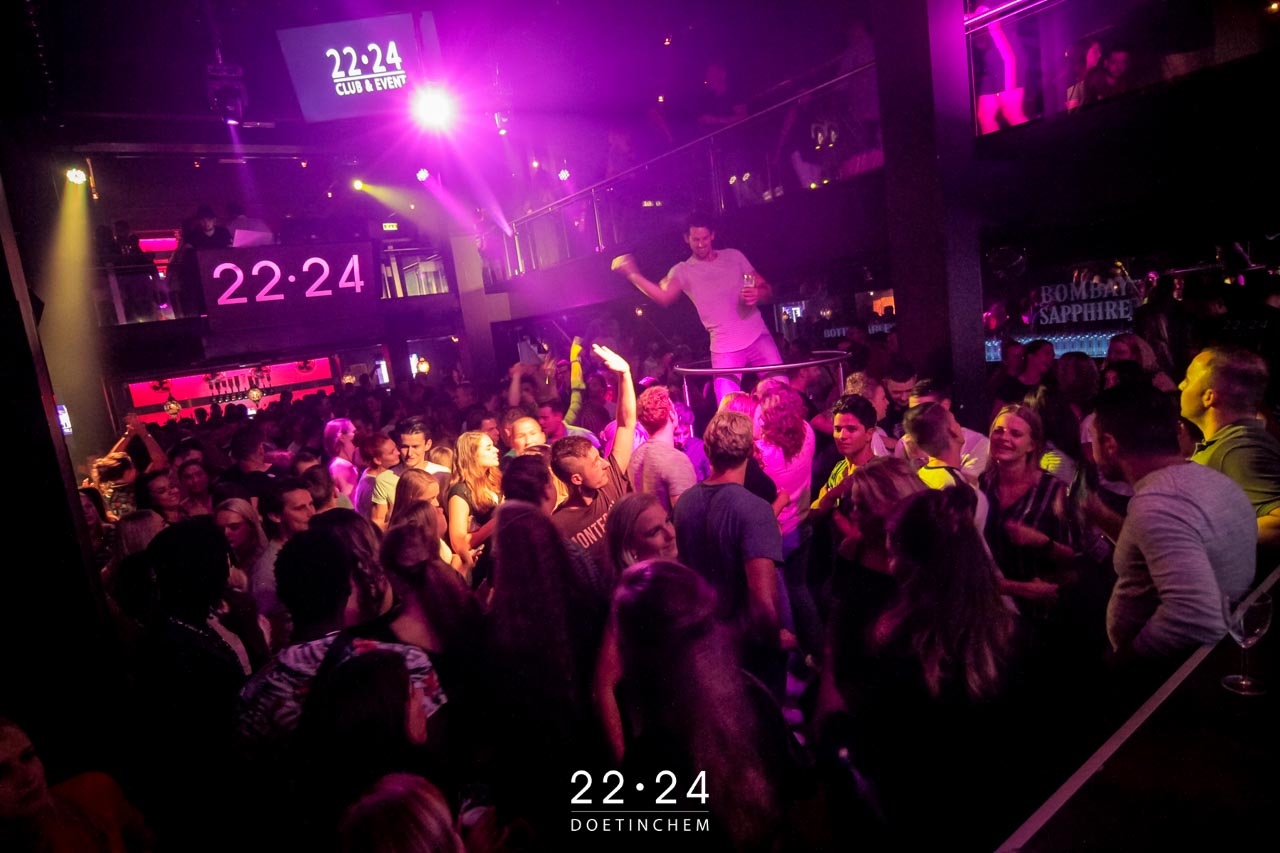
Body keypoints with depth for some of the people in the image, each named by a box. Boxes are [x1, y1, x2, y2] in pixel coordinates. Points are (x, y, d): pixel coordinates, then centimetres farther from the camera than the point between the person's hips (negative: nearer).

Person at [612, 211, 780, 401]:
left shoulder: (734, 256, 8)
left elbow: (768, 291, 9)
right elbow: (665, 298, -18)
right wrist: (633, 274, -27)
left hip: (759, 338, 2)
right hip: (725, 349, -2)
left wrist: (758, 295, -14)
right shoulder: (682, 270, 3)